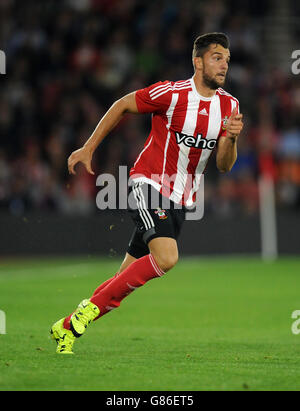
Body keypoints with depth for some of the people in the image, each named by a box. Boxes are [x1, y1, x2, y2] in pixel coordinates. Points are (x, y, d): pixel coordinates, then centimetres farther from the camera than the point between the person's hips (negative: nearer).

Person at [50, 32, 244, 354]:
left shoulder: (230, 105, 4)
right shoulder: (172, 93, -13)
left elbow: (223, 165, 6)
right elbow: (122, 106, 0)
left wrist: (231, 138, -15)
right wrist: (88, 148, 3)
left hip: (180, 199, 6)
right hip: (148, 183, -6)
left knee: (126, 277, 5)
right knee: (166, 257, -28)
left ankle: (67, 327, 19)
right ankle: (92, 306, -14)